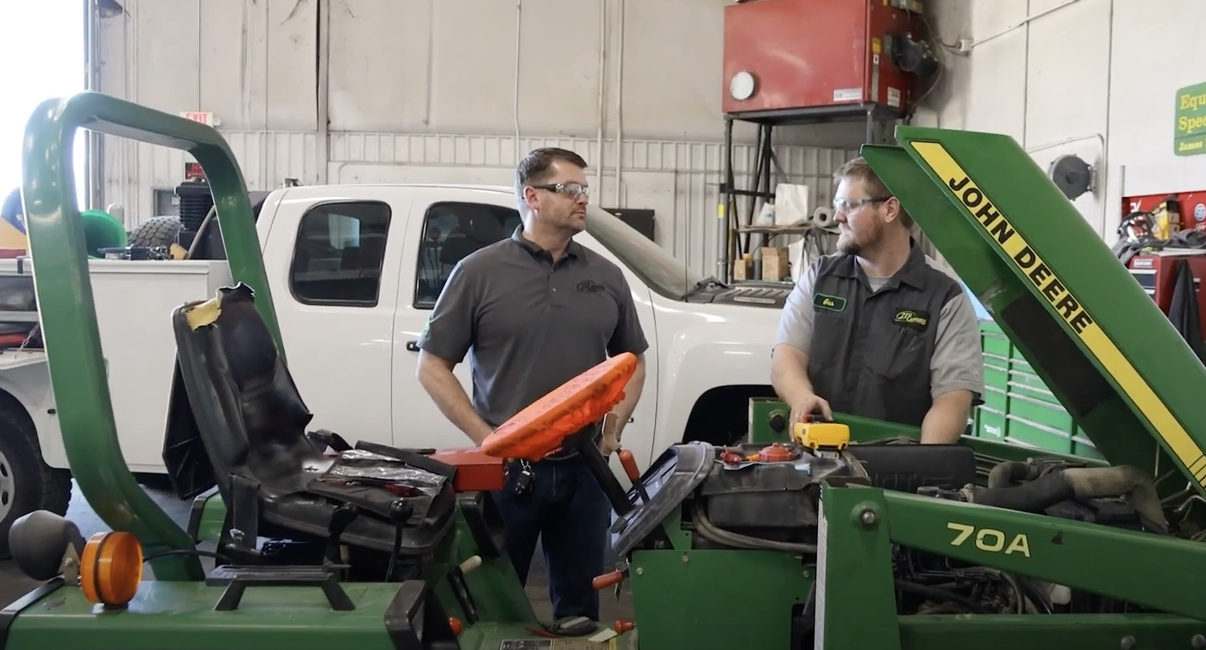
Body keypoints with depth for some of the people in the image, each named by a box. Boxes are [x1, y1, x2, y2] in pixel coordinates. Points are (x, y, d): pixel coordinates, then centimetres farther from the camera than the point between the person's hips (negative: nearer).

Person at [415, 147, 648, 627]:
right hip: (505, 469, -3)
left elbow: (632, 362, 17)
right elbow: (432, 367, -2)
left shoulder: (606, 277, 7)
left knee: (579, 605, 13)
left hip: (584, 469, 3)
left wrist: (614, 429, 2)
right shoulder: (480, 272, -4)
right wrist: (485, 438, -10)